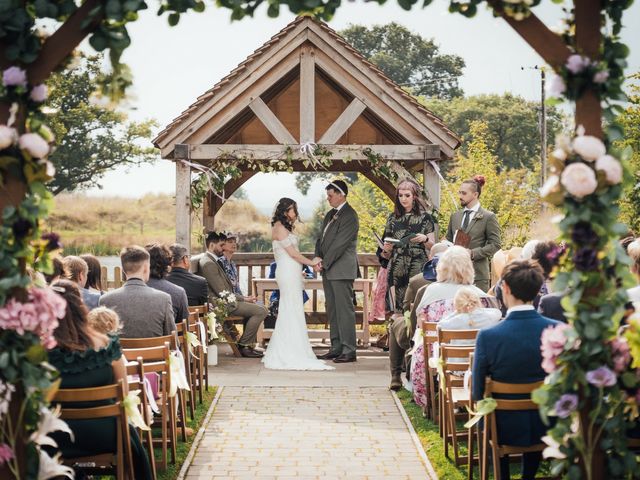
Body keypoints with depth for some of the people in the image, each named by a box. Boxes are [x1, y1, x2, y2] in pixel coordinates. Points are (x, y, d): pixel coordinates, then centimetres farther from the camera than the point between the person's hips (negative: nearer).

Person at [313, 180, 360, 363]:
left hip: (342, 269, -9)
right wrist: (318, 258, -2)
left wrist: (324, 263, -14)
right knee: (332, 310, 11)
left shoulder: (349, 215, -11)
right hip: (328, 269, 9)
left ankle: (349, 350, -5)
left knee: (344, 309, -7)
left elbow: (340, 243, -16)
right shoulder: (330, 215, 17)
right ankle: (336, 348, 16)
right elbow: (321, 239, 15)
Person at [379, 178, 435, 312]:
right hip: (397, 271, 2)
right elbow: (386, 255, 17)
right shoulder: (393, 218, 13)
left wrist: (425, 239, -15)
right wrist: (386, 250, -5)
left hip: (418, 271, -2)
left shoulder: (425, 217, 6)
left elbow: (432, 246, 4)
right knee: (398, 309, -5)